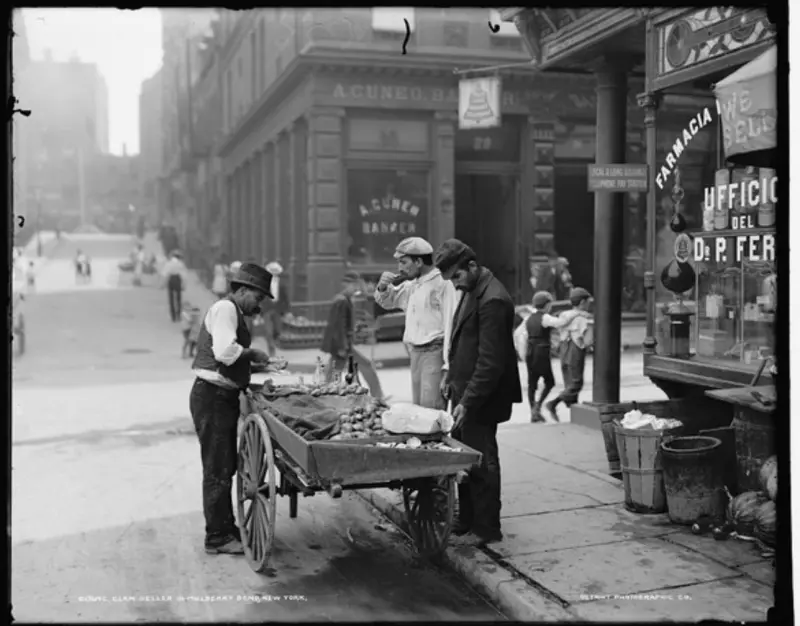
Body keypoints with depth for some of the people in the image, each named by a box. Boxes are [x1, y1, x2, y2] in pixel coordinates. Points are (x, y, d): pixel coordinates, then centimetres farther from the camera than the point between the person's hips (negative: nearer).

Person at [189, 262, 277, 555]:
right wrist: (253, 354, -13)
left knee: (226, 466, 18)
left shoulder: (233, 312, 19)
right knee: (217, 469, -3)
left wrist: (257, 366, 7)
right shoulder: (225, 309, -13)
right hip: (212, 397, -11)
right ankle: (217, 537, 6)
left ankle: (226, 528, 30)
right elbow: (225, 351, -28)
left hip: (223, 397, 11)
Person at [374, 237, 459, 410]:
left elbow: (451, 325, -18)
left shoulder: (443, 284, -13)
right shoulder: (411, 285, 13)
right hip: (416, 353, 8)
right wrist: (383, 287, 6)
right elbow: (388, 302, 29)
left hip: (435, 352, -8)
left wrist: (448, 368, -21)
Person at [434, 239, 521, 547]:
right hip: (465, 392, 9)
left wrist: (468, 401, -23)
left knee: (481, 461, 1)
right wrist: (452, 377, 18)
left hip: (481, 398, -9)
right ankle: (467, 520, 27)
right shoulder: (471, 291, 10)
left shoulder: (492, 300, -21)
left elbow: (491, 361, -23)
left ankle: (487, 529, 14)